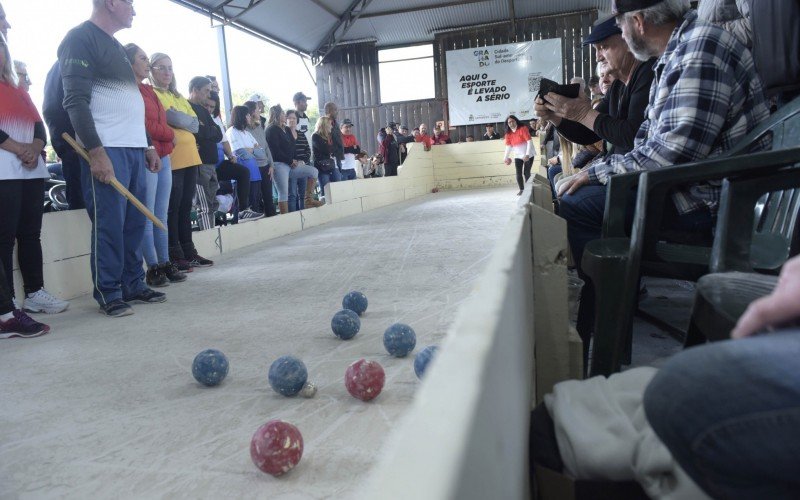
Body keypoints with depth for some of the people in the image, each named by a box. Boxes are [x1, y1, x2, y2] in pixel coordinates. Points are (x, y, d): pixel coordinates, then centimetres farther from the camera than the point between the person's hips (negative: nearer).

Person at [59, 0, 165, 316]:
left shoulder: (116, 46, 24)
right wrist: (95, 151, -19)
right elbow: (75, 100, -12)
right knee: (109, 223, -7)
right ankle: (109, 294, 2)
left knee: (135, 222, 7)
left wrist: (148, 145, 20)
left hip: (134, 148, 8)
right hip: (105, 149, -8)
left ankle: (133, 285, 15)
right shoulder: (81, 38, -3)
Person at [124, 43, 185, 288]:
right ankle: (153, 267, 1)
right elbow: (146, 126, -11)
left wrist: (163, 133, -1)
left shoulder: (149, 90, 20)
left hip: (163, 158, 8)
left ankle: (165, 263, 14)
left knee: (162, 215, 9)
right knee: (148, 216, -4)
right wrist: (171, 135, 2)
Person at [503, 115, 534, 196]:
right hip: (517, 156, 4)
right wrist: (506, 157, -10)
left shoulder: (523, 128, -13)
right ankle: (521, 190, 6)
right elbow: (508, 146, 2)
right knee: (518, 173, -2)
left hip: (528, 155, -4)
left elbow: (529, 141, -18)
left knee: (526, 172, -3)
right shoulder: (508, 133, 3)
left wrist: (527, 154, -25)